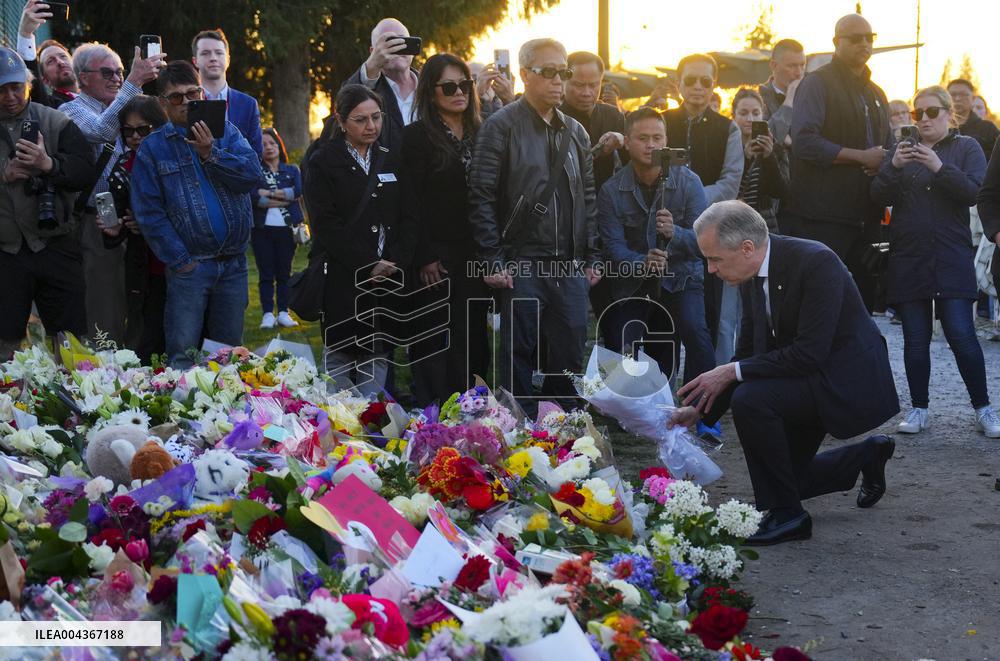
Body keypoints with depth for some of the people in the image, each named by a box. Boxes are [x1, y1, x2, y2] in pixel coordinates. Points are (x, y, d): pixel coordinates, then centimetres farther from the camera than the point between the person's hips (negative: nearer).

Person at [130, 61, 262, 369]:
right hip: (189, 264, -3)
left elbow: (253, 176, -4)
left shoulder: (226, 132, 9)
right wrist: (180, 260, -10)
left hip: (234, 263, 3)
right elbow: (148, 211, -4)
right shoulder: (152, 148, 1)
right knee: (183, 355, -5)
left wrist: (211, 154, -14)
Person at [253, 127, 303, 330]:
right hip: (262, 228, -1)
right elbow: (252, 196, -12)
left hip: (286, 228, 1)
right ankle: (268, 314, 2)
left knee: (284, 273, 3)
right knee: (266, 273, 0)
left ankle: (283, 313, 8)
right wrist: (284, 198, -12)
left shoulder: (292, 170, 12)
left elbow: (298, 191, -7)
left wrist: (269, 193, -10)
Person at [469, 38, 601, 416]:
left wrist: (591, 257, 11)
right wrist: (493, 260, -12)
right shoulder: (501, 126, -4)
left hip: (570, 267, 5)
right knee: (519, 355, 0)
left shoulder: (575, 132, 15)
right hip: (522, 266, -5)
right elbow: (482, 197, -8)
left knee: (570, 355, 7)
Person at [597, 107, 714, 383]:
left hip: (680, 278, -2)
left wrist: (675, 233, -35)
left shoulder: (688, 182, -8)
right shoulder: (611, 191, -6)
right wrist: (642, 263, -34)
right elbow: (613, 246, -14)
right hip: (632, 284, 2)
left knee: (695, 332, -28)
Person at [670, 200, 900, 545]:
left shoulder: (816, 263, -27)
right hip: (808, 379, 9)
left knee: (750, 400, -30)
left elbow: (810, 353, -30)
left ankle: (786, 515, -16)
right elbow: (749, 352, 6)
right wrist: (700, 409, -2)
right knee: (783, 478, 14)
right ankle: (868, 455, 34)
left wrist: (733, 372, -26)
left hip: (846, 379, -9)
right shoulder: (752, 277, -1)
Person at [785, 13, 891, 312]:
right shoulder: (818, 83, -5)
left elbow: (889, 148, 28)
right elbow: (804, 142, -18)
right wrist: (862, 157, -15)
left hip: (865, 217, 8)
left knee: (863, 299, 10)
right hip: (822, 218, -7)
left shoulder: (875, 94, 20)